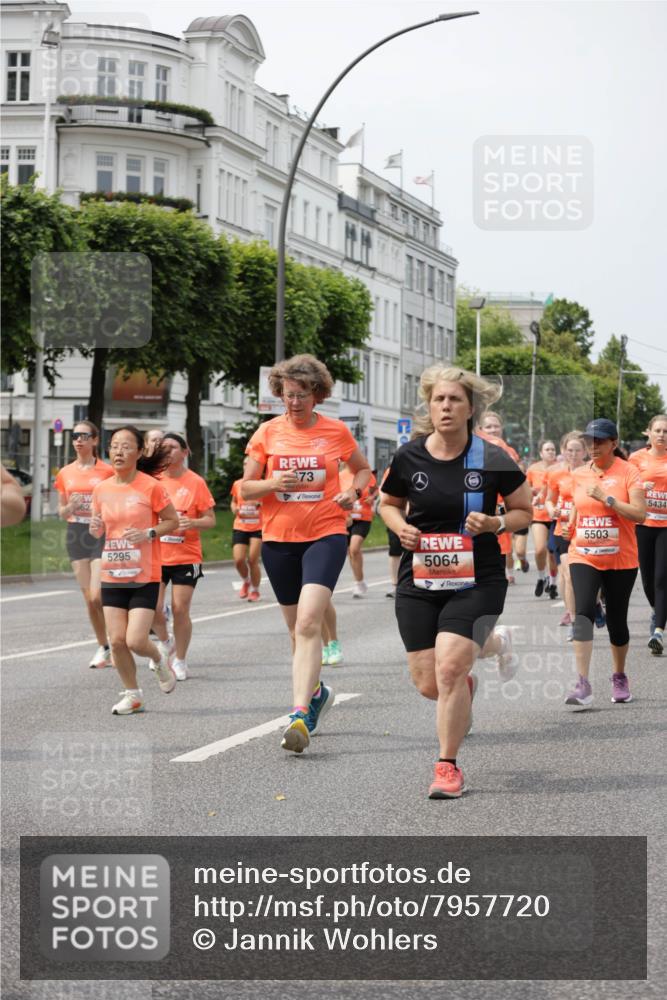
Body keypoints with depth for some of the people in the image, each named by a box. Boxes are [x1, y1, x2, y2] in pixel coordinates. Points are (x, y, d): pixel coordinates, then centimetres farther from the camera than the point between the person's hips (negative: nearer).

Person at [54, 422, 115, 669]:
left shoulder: (107, 472, -3)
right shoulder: (65, 473, 8)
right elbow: (61, 512, 15)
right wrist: (70, 507, -6)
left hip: (102, 535, -4)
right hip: (76, 535, 4)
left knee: (97, 596, -14)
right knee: (89, 599, 5)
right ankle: (104, 648, 16)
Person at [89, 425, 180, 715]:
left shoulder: (151, 487, -9)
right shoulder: (101, 489, 5)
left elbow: (172, 521, -1)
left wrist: (148, 534, -17)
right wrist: (95, 527, -7)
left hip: (144, 576, -4)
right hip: (112, 575, 4)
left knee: (136, 640, -11)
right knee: (117, 640, 0)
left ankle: (160, 660, 24)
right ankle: (132, 695, 20)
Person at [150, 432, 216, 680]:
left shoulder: (195, 482, -3)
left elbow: (210, 520, -1)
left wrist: (192, 523, -20)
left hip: (186, 558, -2)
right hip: (156, 555, 2)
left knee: (180, 609, -2)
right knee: (153, 608, -2)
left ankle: (180, 660, 13)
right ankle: (164, 642, 28)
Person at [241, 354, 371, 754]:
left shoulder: (337, 431, 1)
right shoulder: (268, 432, 3)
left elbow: (363, 470, 17)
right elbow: (246, 488, 5)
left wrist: (353, 491, -4)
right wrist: (273, 484, -15)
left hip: (326, 534, -3)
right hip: (279, 538, 3)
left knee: (308, 623, -20)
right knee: (298, 627, 14)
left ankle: (301, 715, -25)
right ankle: (316, 690, 40)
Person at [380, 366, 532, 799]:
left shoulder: (493, 460, -8)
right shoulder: (409, 457, -2)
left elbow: (525, 511, 5)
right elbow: (388, 503, 15)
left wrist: (495, 524, -15)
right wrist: (401, 527, -5)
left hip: (477, 580, -3)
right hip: (419, 581, 3)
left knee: (448, 668, -19)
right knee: (428, 684, 3)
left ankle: (449, 767, 0)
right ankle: (488, 643, 38)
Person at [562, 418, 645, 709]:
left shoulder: (627, 472, -6)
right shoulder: (579, 474, 7)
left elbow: (640, 514, -15)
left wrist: (607, 498, -21)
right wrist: (570, 526, 4)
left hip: (621, 560, -2)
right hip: (583, 557, 2)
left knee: (617, 620, 9)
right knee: (583, 613, -16)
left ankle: (619, 678, 31)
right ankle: (583, 684, -21)